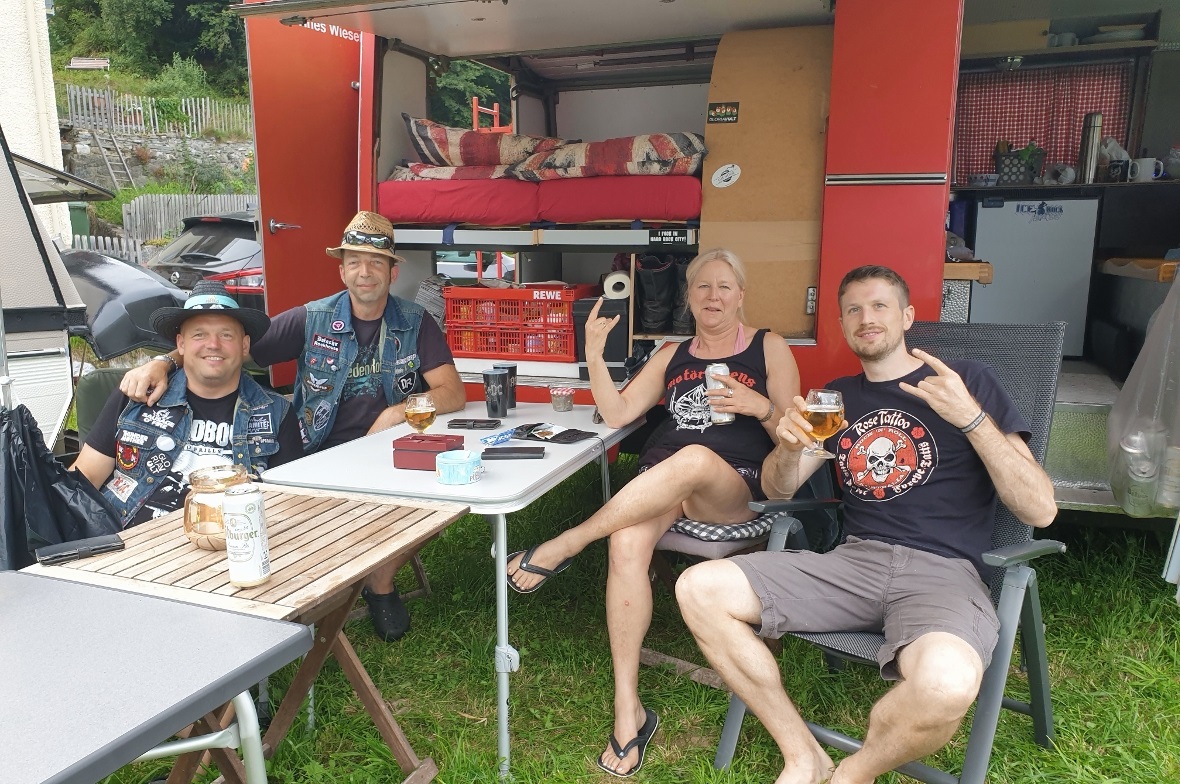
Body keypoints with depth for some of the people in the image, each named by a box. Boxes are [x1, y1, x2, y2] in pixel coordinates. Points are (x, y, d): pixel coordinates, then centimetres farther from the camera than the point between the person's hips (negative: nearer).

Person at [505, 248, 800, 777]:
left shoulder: (770, 350, 11)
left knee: (694, 458, -41)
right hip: (661, 483, 3)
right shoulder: (671, 356, 21)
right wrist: (595, 353, -2)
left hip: (735, 490, -3)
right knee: (627, 543, -32)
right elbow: (616, 414, 9)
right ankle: (628, 708, -24)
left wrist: (760, 406, -12)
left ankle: (562, 547, -27)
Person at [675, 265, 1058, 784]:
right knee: (698, 590, -15)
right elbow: (778, 491, 16)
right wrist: (790, 445, -7)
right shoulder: (839, 395, 18)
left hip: (943, 571, -4)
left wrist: (972, 418, -15)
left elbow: (1040, 510, -2)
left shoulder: (967, 380, 5)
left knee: (944, 684, -38)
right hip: (853, 561, 4)